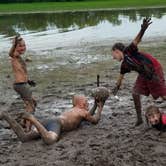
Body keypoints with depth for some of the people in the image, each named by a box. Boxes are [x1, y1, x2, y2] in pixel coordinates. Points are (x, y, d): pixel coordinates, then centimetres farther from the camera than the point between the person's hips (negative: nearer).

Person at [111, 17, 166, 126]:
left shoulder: (128, 51, -14)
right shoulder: (124, 65, 9)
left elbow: (136, 41, -30)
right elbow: (121, 76, 26)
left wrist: (142, 30, -48)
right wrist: (117, 87, 39)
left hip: (154, 71, -8)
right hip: (144, 75, 8)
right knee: (135, 93, 4)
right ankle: (139, 119, 13)